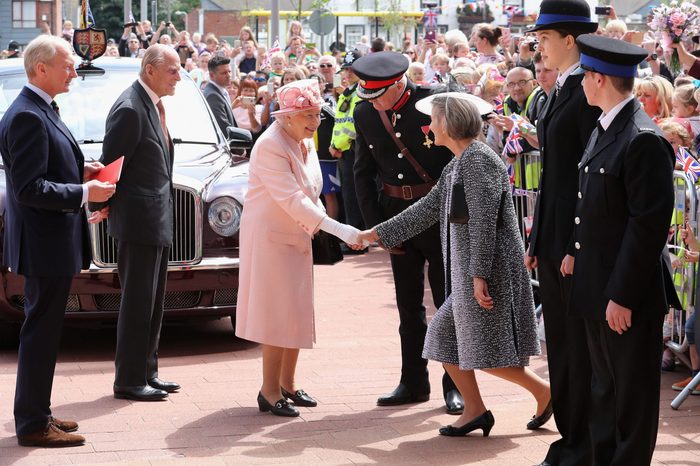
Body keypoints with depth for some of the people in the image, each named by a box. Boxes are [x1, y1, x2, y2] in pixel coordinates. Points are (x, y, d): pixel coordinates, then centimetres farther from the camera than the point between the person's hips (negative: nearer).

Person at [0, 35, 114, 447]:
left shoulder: (43, 111, 12)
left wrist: (81, 172, 6)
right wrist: (84, 193, -20)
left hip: (53, 242, 11)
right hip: (44, 243, -11)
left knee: (44, 331, 17)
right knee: (41, 332, -3)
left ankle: (37, 413, 26)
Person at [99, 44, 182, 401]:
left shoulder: (154, 104, 12)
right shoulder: (130, 109, -18)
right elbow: (110, 163, -16)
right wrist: (105, 206, -10)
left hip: (158, 220, 10)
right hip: (138, 221, -10)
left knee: (152, 302, 14)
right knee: (137, 302, -4)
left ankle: (147, 372, 22)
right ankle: (128, 381, 2)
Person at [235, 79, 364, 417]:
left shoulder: (304, 142, 7)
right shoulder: (271, 145, -21)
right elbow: (291, 199, -27)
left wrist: (315, 221, -2)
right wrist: (338, 229, -32)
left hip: (297, 235, 9)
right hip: (270, 236, -9)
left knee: (297, 313, 12)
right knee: (279, 313, -8)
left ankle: (287, 385, 22)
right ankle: (270, 391, -1)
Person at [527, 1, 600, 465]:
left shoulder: (589, 93, -15)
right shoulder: (560, 91, 14)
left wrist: (578, 247, -19)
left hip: (578, 238, -9)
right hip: (552, 236, 9)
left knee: (580, 344, -1)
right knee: (559, 342, 14)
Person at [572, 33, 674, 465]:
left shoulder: (644, 140, -19)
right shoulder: (604, 130, 11)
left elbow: (650, 223, -21)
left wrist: (622, 295, -20)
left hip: (628, 297, -9)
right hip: (598, 291, 9)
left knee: (633, 398, 3)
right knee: (605, 391, 18)